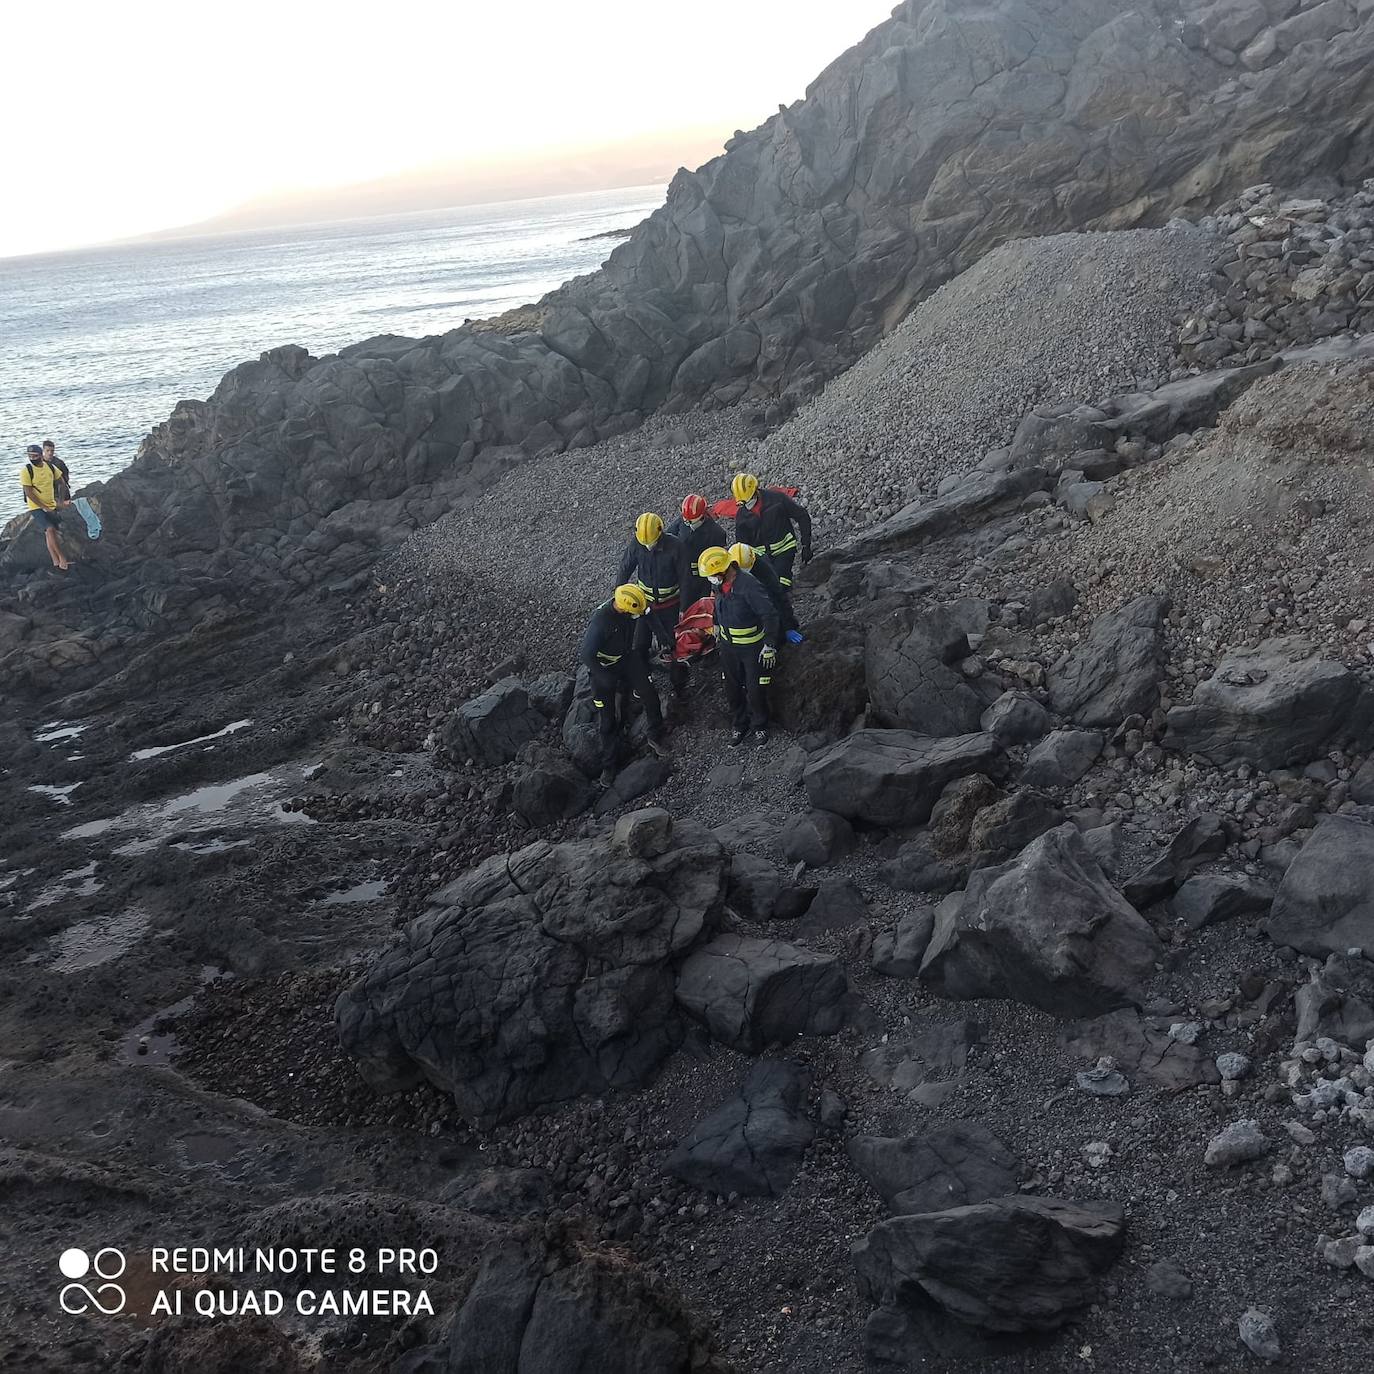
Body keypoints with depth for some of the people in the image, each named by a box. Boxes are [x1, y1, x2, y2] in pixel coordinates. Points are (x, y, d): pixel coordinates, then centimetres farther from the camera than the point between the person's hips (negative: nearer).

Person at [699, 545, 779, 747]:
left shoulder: (748, 586, -29)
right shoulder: (719, 585, -5)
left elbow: (770, 615, -24)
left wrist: (770, 646, -22)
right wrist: (718, 634, 24)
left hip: (753, 648, -7)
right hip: (728, 646, 7)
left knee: (755, 690, 4)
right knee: (732, 689, 14)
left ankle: (759, 726, 25)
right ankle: (740, 726, 32)